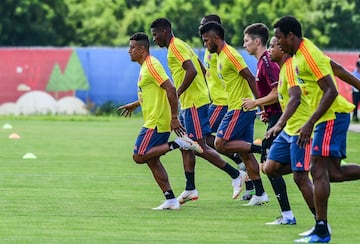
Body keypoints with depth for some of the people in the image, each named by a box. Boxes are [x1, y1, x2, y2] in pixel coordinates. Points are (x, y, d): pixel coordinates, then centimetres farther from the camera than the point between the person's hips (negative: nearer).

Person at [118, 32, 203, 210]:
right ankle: (171, 200, 9)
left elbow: (170, 89, -23)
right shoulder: (145, 66, 16)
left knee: (139, 156, -12)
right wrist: (134, 105, 33)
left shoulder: (151, 65, -15)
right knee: (152, 160, 10)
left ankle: (177, 144, -11)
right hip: (154, 121, 10)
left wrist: (174, 118, -24)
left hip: (156, 122, -10)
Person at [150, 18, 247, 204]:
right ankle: (190, 189, 14)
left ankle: (236, 175, -5)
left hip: (194, 103, -11)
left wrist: (177, 94, -21)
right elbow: (202, 71, 22)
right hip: (190, 103, 11)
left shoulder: (175, 47, -13)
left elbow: (192, 71, -26)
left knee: (200, 147, -9)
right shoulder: (181, 46, 18)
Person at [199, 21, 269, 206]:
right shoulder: (221, 56, 16)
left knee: (220, 144, -13)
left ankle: (261, 148, -11)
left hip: (240, 108, -10)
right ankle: (260, 194, 8)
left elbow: (250, 77, -19)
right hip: (237, 108, 10)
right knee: (244, 153, 8)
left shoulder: (230, 54, -14)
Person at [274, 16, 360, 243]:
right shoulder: (302, 52, 12)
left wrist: (310, 123, -26)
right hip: (332, 116, 10)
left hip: (333, 115, -10)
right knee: (333, 172, 7)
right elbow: (337, 68, 22)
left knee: (319, 170, -10)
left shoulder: (308, 55, -18)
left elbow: (331, 91, -23)